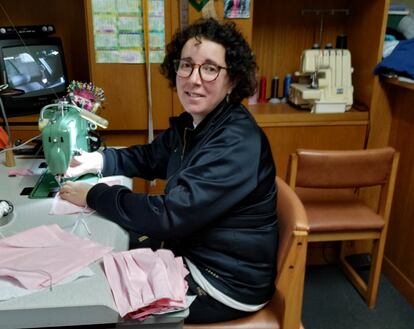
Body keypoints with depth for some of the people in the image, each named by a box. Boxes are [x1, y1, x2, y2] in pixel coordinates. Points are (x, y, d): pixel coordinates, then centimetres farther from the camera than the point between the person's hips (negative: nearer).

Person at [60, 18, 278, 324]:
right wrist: (97, 160, -2)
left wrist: (94, 195, -18)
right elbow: (149, 157, 15)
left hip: (225, 280, -7)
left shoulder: (237, 144, -29)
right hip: (190, 253, 8)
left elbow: (169, 216, -31)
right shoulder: (191, 123, 1)